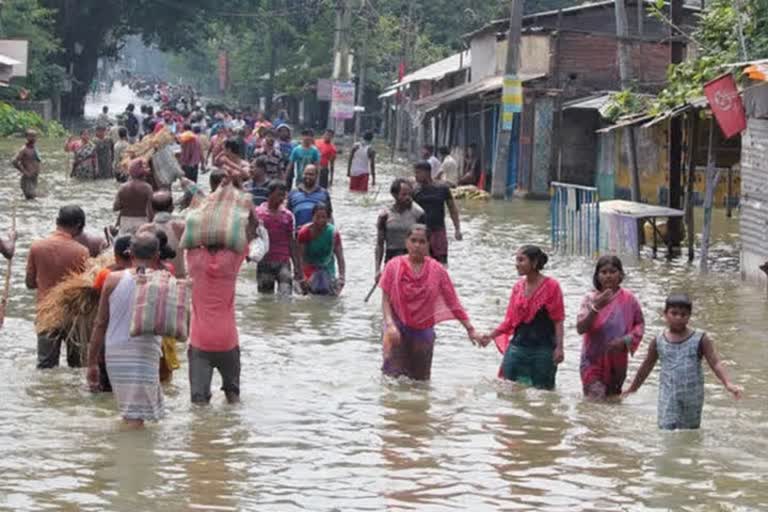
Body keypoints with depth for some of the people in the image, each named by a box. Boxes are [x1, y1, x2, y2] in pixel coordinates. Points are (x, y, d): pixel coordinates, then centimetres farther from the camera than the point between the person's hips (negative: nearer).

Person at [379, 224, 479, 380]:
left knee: (420, 379, 8)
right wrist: (389, 324, -18)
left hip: (423, 331, 2)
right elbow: (385, 299, -3)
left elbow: (453, 302, 2)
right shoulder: (394, 266, -3)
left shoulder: (437, 270, 0)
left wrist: (470, 329, -2)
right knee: (393, 375, -13)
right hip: (398, 327, -2)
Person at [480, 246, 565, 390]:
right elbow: (510, 320, 12)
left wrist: (559, 347, -12)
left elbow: (558, 320, -6)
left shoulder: (551, 286, -5)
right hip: (517, 347, 5)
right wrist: (491, 336, 2)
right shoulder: (518, 287, 9)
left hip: (543, 350, -5)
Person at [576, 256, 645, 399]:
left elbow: (639, 324, 4)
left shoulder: (628, 299, -5)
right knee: (595, 399, -14)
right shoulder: (590, 299, -6)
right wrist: (596, 308, -28)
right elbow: (580, 328, -16)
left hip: (617, 361, 2)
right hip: (593, 360, -2)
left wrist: (625, 340, -13)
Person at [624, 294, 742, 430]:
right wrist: (632, 389, 25)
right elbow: (646, 367, 17)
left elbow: (716, 363, -9)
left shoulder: (700, 339, -2)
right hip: (668, 398, 0)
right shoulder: (658, 342, 4)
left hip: (692, 397, 0)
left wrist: (728, 384, -26)